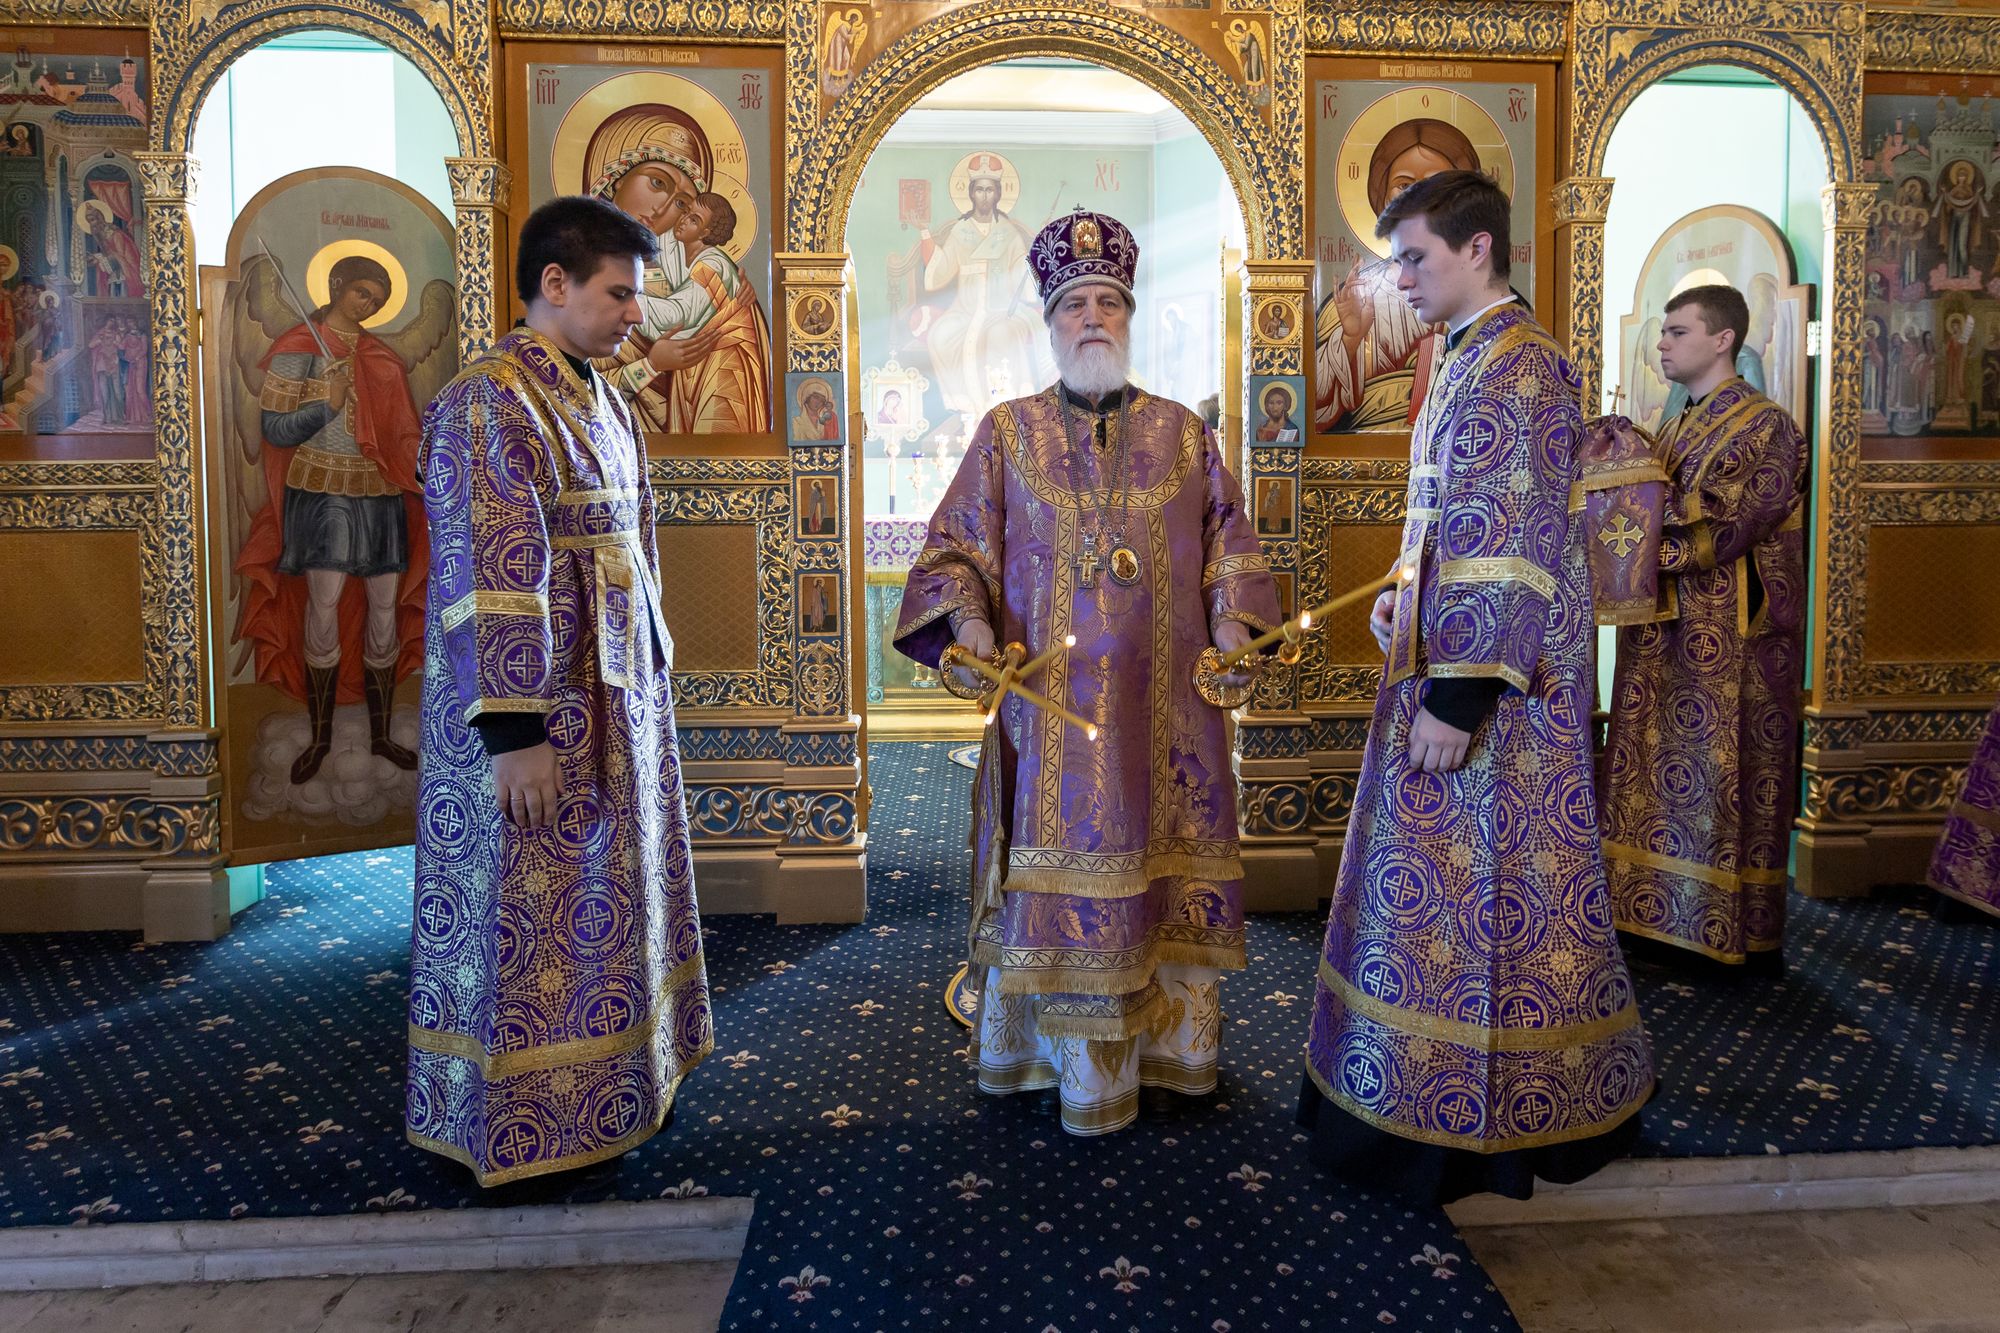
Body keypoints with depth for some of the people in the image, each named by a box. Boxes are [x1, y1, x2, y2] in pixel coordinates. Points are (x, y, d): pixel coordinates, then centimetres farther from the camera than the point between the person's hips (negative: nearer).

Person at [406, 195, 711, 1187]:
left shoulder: (602, 401, 12)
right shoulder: (488, 402, -16)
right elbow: (490, 577, -23)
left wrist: (651, 676, 18)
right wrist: (514, 730, -25)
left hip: (617, 696, 9)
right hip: (536, 707, -9)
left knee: (606, 897, 19)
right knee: (526, 912, 3)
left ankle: (620, 1083, 36)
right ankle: (519, 1131, 20)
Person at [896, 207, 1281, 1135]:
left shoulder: (1184, 434, 10)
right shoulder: (1007, 434, 7)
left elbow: (1230, 549, 12)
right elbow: (956, 550, 3)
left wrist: (1234, 627, -5)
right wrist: (970, 623, -15)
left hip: (1165, 705, 2)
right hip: (1052, 706, -1)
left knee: (1165, 867, 6)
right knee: (1066, 867, 1)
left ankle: (1168, 1040, 21)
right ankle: (1075, 1060, 13)